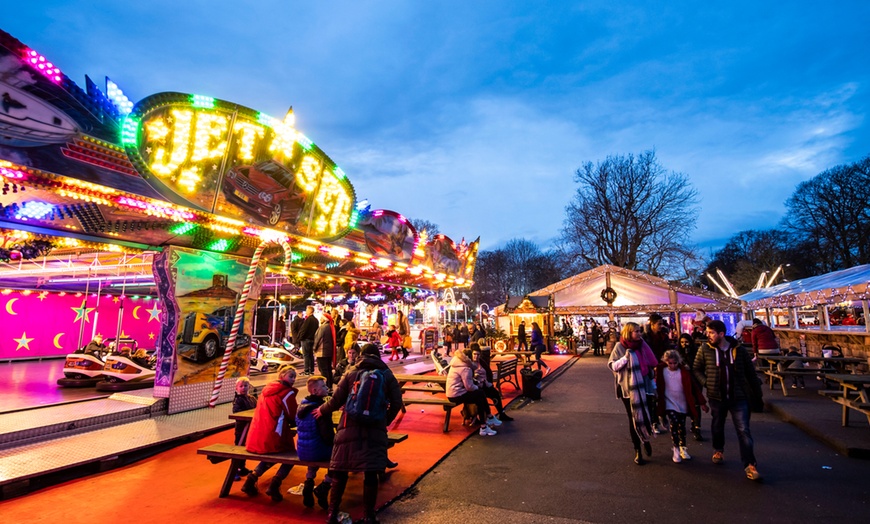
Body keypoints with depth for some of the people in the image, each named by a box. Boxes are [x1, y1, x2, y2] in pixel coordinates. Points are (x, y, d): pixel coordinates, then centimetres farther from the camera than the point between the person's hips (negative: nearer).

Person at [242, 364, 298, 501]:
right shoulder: (288, 393, -10)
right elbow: (294, 418, -6)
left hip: (257, 438, 7)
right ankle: (274, 485, -3)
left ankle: (251, 479, 17)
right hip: (274, 437, -7)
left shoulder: (267, 389, 13)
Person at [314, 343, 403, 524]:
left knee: (340, 471, 11)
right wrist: (385, 421, 16)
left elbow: (336, 401, 3)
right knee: (371, 473, 6)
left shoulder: (351, 373, 7)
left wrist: (322, 411, 21)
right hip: (375, 430, -1)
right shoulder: (387, 375, 6)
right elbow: (396, 403, 0)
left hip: (349, 428, 1)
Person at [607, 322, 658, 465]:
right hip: (628, 388, -3)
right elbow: (612, 366, -7)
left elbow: (650, 363, 18)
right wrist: (625, 358, -19)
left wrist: (653, 374, 9)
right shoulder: (619, 347, -6)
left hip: (644, 386, 3)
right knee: (633, 419, 5)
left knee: (648, 416, -4)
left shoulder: (642, 345, 5)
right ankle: (637, 451, 21)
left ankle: (646, 439, 30)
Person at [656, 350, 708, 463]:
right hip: (670, 404, -1)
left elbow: (694, 386, -3)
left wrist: (702, 403, -1)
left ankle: (683, 448, 30)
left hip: (682, 404, 1)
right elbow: (657, 386, 2)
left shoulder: (684, 371, -7)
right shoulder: (662, 371, -8)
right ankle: (676, 449, 2)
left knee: (682, 426, 11)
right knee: (674, 424, -13)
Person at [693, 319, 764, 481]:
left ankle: (750, 465, 3)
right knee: (717, 427, 18)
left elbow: (751, 373, 4)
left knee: (744, 431, -4)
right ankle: (718, 450, 42)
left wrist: (757, 395, 6)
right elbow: (696, 369, 3)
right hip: (716, 396, 1)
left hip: (738, 397, -1)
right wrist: (705, 382, -12)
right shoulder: (705, 349, -6)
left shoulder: (739, 350, -5)